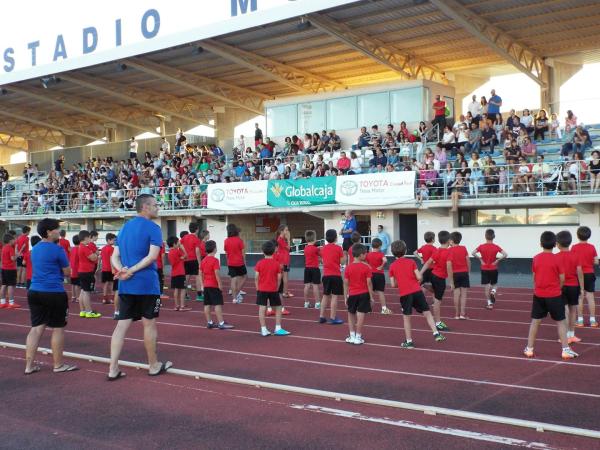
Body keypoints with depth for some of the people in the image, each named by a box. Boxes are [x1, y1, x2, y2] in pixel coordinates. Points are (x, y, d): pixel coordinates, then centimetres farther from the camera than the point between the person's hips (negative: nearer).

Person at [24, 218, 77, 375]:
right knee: (58, 328, 4)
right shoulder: (57, 249, -10)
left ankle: (29, 365, 8)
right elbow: (67, 273, -3)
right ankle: (58, 365, 11)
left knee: (36, 328, 9)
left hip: (34, 292, 7)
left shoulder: (34, 249, 13)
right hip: (54, 293, -7)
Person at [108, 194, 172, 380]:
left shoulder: (124, 228, 15)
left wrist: (122, 270, -7)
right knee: (149, 324, 7)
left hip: (126, 285, 6)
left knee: (122, 325, 5)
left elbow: (115, 257, 10)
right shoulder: (153, 228, -7)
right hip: (146, 284, -6)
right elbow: (152, 256, -19)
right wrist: (132, 271, -16)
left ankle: (113, 369, 2)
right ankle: (154, 366, 20)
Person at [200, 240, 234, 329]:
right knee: (218, 304, -6)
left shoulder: (203, 261, 9)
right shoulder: (214, 260, -13)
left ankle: (209, 322, 13)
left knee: (207, 304, 8)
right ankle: (221, 323, -8)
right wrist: (220, 285, -15)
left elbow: (201, 273, 12)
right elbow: (216, 273, -19)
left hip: (206, 285, 8)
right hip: (214, 285, -8)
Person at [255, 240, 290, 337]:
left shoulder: (259, 263, -4)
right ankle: (278, 329, 10)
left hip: (262, 289, 1)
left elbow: (256, 277, -5)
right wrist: (277, 288, 8)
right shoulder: (277, 263, -4)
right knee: (278, 308, 11)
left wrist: (258, 289, 5)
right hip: (273, 290, -1)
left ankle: (263, 330, 1)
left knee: (262, 309, 2)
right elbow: (279, 278, -4)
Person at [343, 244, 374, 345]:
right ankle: (358, 337, 3)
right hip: (363, 294, -3)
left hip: (352, 295, 3)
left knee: (351, 314, 17)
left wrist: (346, 297, 6)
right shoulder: (366, 267, -9)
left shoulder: (348, 268, -2)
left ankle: (352, 336, 19)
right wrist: (371, 295, -2)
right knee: (361, 315, 1)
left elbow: (346, 283, -1)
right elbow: (369, 282, -10)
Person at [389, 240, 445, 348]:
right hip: (417, 291, 0)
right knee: (427, 313, 10)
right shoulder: (411, 262, 3)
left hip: (404, 294, 0)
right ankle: (436, 333, 2)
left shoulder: (392, 266, 4)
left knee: (406, 317, 10)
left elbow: (393, 284, 3)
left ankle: (409, 341, 12)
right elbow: (419, 277, -3)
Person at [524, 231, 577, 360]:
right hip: (554, 296, -3)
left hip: (538, 295, 3)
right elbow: (562, 278, -7)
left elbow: (534, 277, 4)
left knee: (535, 321, 11)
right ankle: (565, 350, 5)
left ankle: (529, 349, 15)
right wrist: (558, 288, 11)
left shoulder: (536, 258, -1)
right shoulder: (556, 259, -11)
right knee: (561, 322, 6)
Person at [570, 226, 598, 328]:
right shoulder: (592, 247, -4)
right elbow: (596, 262, -4)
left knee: (580, 297, 5)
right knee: (590, 297, 6)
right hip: (589, 274, 1)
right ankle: (592, 320, 8)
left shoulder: (574, 248, -8)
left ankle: (580, 320, 7)